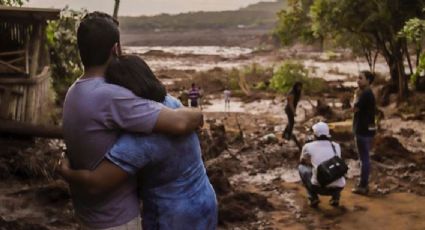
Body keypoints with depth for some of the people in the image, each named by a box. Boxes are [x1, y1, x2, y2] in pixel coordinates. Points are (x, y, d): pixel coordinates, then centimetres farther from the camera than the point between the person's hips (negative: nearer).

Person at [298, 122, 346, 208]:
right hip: (338, 187, 3)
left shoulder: (308, 146, 7)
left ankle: (313, 198, 14)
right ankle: (335, 197, 17)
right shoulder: (336, 146, 15)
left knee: (302, 168, 24)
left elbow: (302, 161, 29)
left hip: (319, 187, -3)